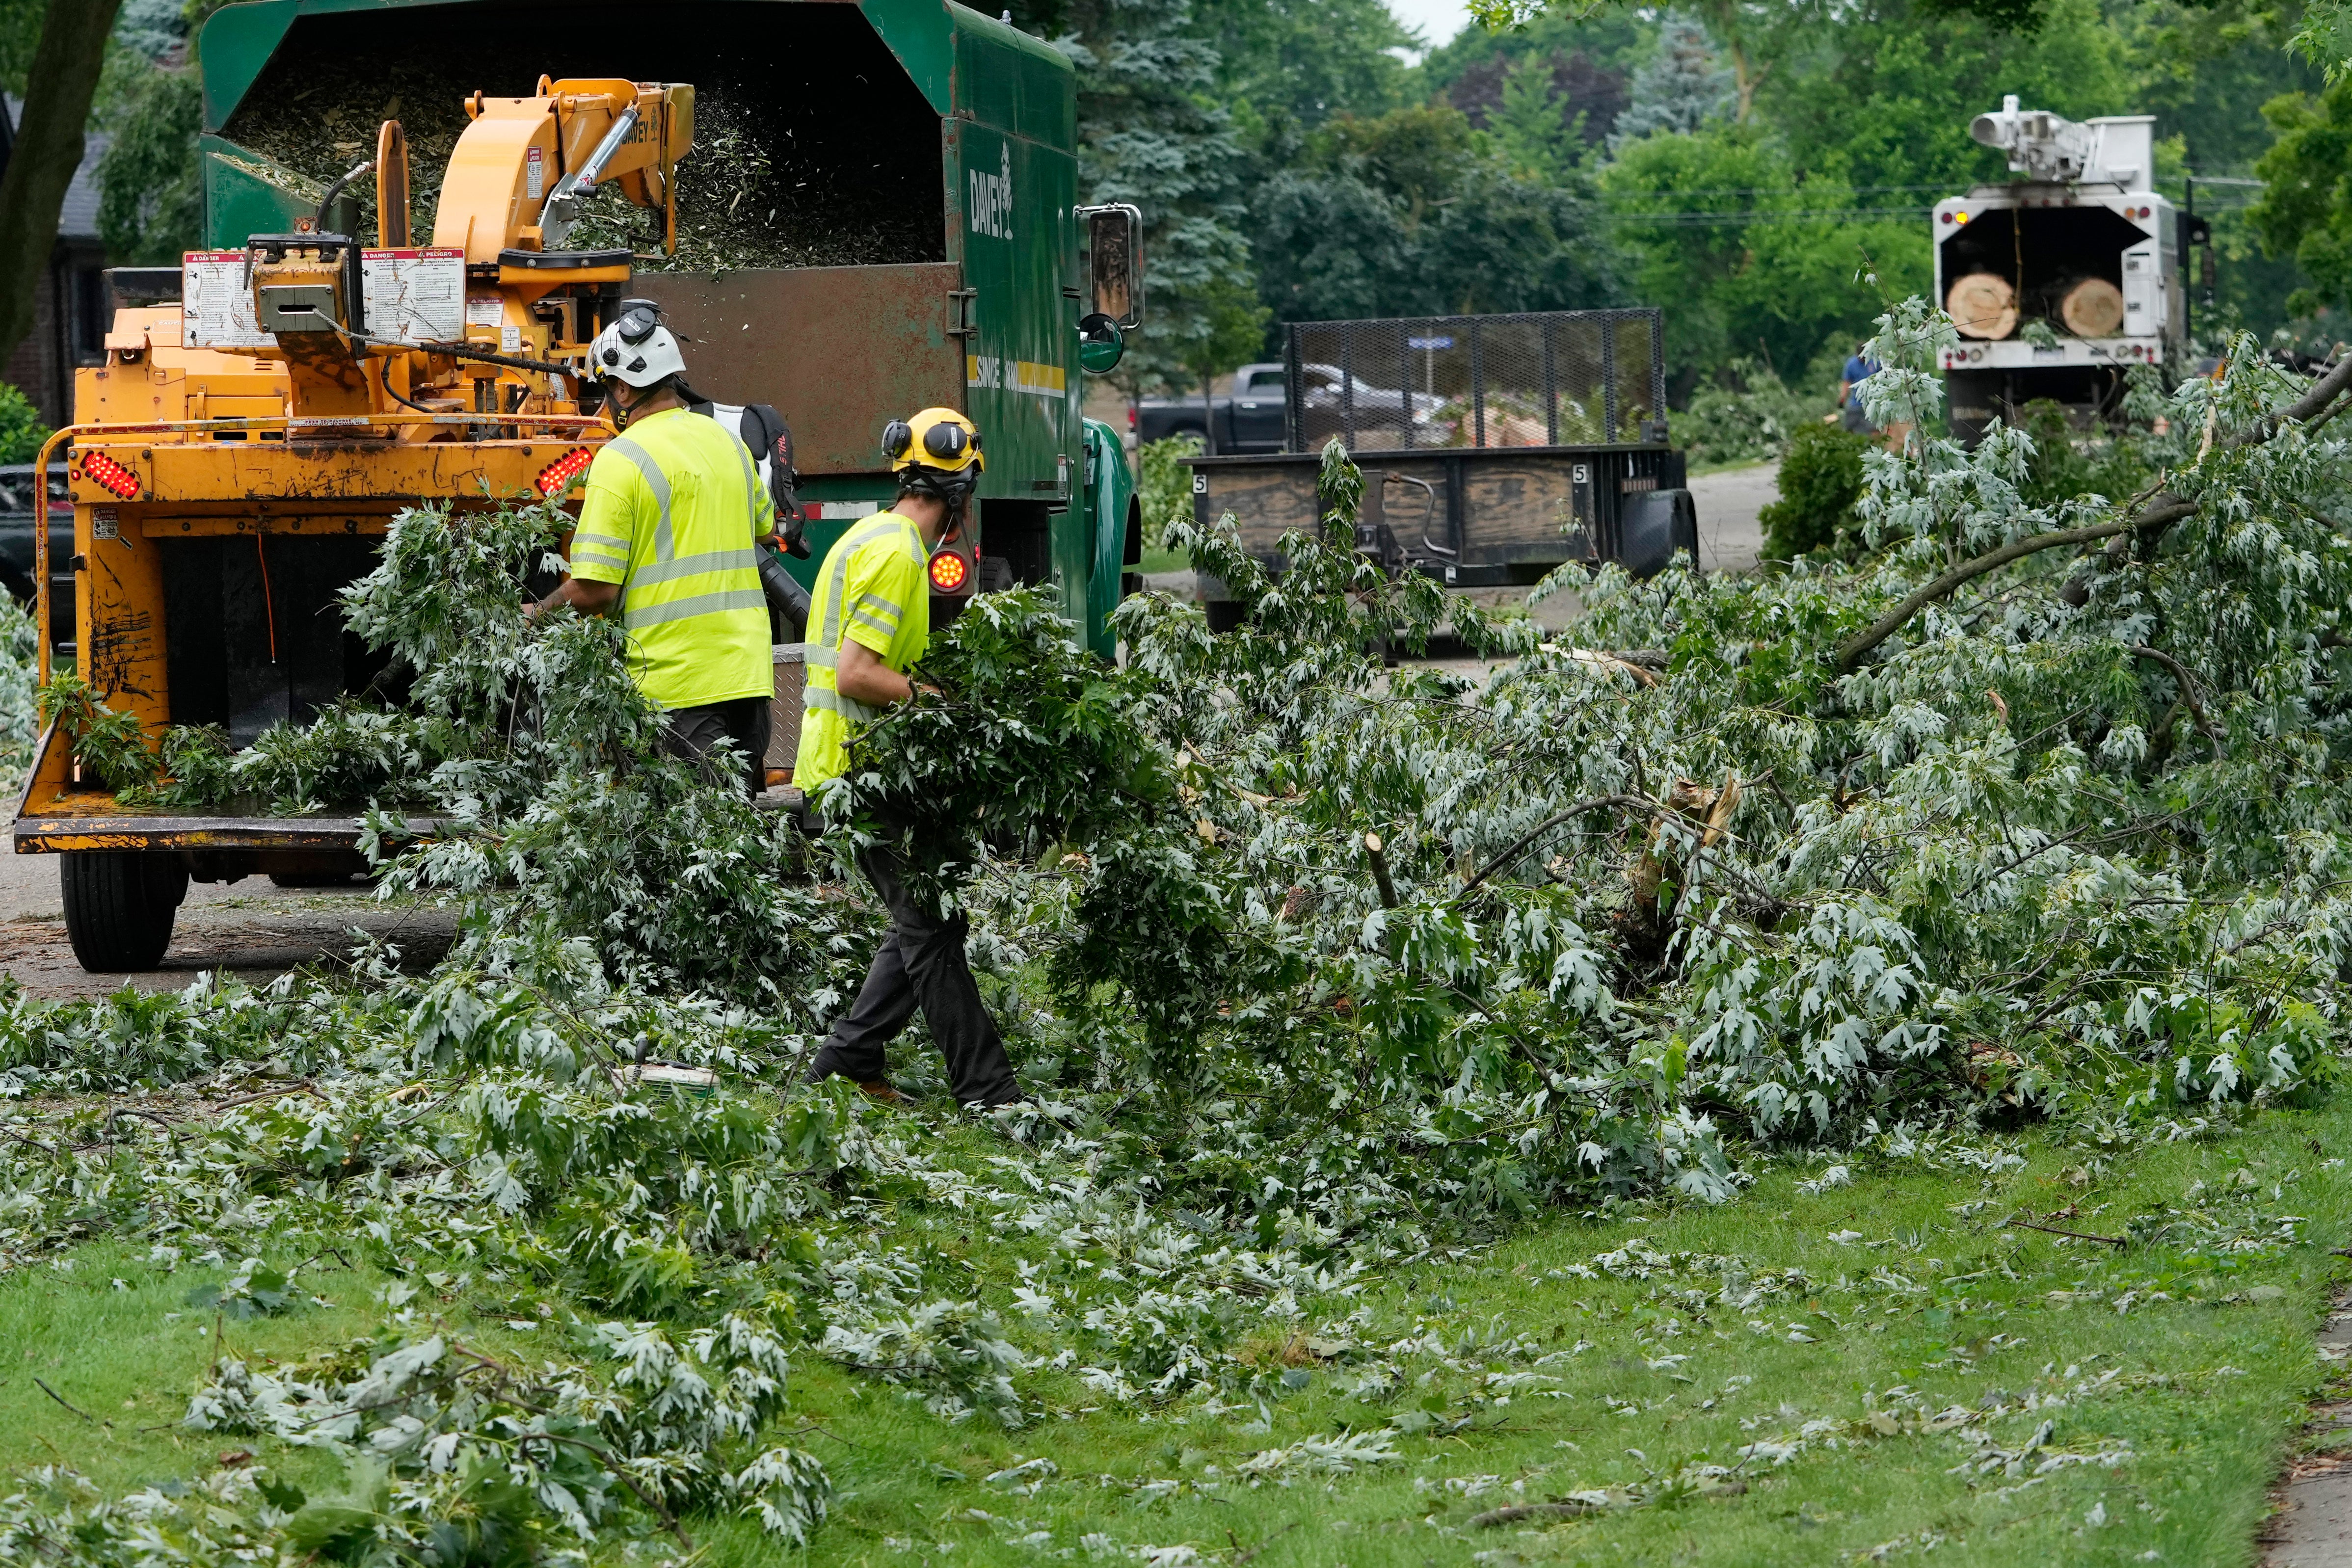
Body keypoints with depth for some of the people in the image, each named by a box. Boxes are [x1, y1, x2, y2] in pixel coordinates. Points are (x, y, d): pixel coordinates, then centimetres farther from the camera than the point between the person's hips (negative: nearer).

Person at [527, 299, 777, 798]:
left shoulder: (621, 460, -11)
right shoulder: (727, 441, 12)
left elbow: (594, 591, -15)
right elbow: (765, 527, 31)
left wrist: (540, 613, 3)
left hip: (676, 681, -7)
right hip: (748, 675, 7)